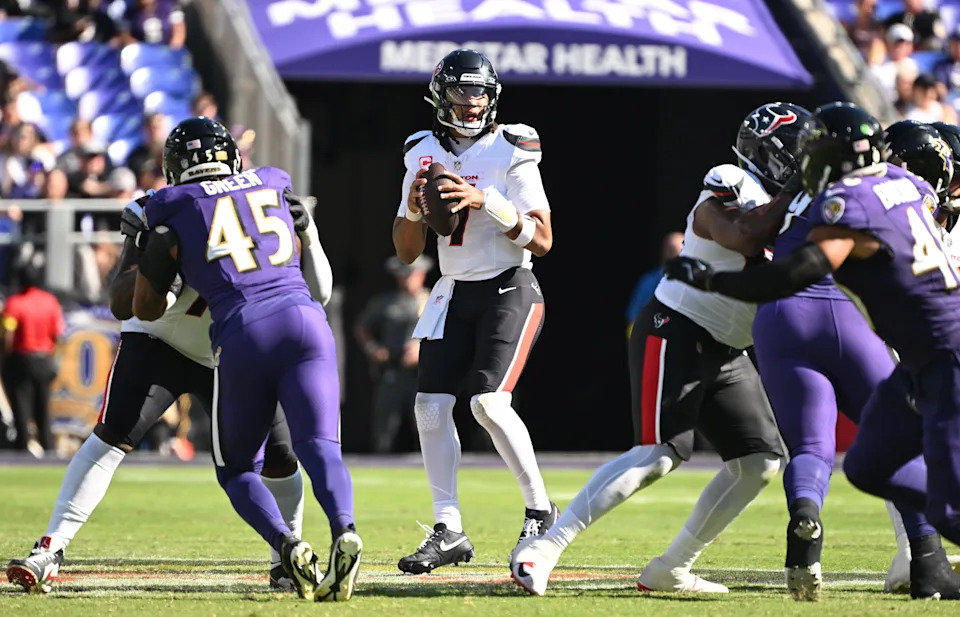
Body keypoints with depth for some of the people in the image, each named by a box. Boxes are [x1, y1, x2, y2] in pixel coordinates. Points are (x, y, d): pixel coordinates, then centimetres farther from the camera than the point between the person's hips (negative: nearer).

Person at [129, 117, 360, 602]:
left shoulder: (173, 211, 13)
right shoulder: (274, 185, 22)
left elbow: (146, 308, 19)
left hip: (242, 333, -2)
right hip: (303, 318, 2)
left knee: (237, 468, 13)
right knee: (319, 446, -9)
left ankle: (287, 546, -14)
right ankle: (343, 531, -39)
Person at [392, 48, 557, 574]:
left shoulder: (510, 152, -10)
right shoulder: (423, 155, 6)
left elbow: (542, 241, -14)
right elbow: (407, 253, 10)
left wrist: (487, 202, -25)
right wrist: (414, 210, -11)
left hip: (510, 291, -6)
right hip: (455, 294, 6)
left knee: (488, 401, -20)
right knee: (431, 405, -4)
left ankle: (539, 509, -3)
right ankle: (448, 531, 4)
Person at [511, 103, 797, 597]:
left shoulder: (778, 200, 13)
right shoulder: (727, 189, -14)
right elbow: (744, 238, -34)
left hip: (724, 352, 9)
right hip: (675, 333, -9)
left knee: (761, 460, 4)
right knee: (659, 454, -21)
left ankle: (670, 570, 10)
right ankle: (542, 550, -20)